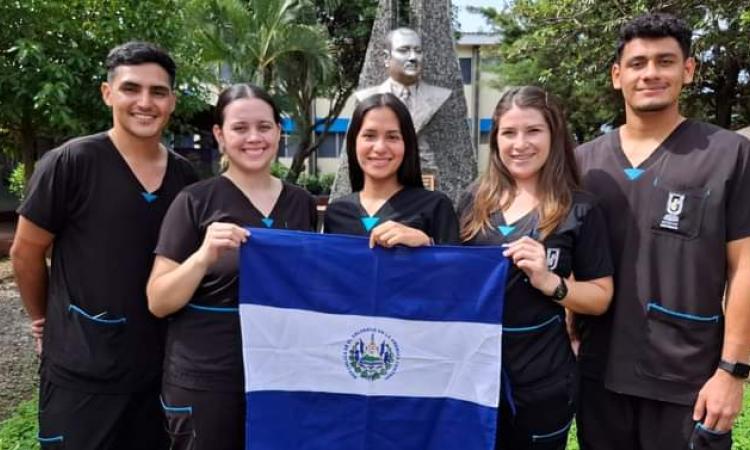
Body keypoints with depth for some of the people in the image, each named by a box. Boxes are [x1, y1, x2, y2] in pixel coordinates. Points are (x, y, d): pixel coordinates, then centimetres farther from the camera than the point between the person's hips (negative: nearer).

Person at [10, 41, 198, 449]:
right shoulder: (70, 163, -13)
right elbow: (25, 252, -4)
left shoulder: (186, 177, 1)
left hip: (162, 366, 5)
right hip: (82, 373, -5)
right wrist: (44, 318, 6)